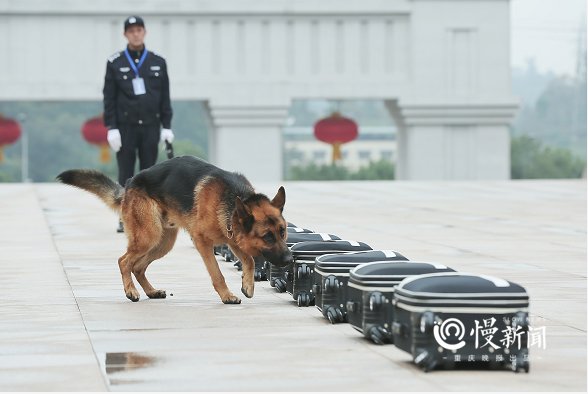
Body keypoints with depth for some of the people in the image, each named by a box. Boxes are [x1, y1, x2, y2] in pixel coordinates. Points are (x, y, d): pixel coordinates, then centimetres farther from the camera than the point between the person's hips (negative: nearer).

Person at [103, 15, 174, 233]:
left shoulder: (158, 62, 7)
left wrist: (166, 126, 3)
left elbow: (165, 97, 9)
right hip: (125, 127, -2)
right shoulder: (115, 63, 2)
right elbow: (109, 98, 0)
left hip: (151, 127, 2)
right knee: (126, 174, -1)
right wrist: (111, 128, -7)